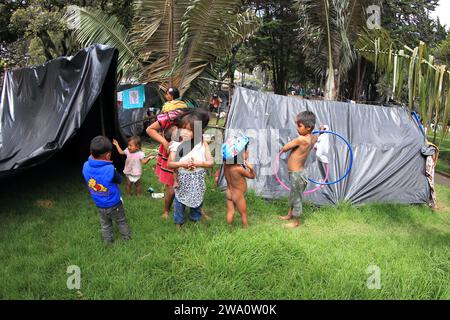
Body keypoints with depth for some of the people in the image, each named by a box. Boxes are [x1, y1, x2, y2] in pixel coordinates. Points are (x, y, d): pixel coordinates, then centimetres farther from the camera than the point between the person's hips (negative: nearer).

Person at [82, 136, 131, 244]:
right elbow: (119, 180, -13)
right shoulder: (110, 169, -33)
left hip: (99, 205, 4)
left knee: (105, 224, 27)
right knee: (121, 221, 23)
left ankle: (108, 241, 42)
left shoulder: (86, 166, -19)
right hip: (114, 204, -4)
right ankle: (127, 237, 43)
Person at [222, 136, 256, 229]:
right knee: (243, 214, 11)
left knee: (230, 212, 14)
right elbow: (252, 176, -16)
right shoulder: (239, 169, -27)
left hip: (229, 192, 6)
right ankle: (246, 228, 23)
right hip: (238, 195, -6)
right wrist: (251, 168, -32)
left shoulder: (226, 165, -8)